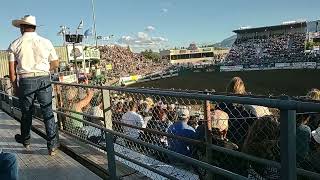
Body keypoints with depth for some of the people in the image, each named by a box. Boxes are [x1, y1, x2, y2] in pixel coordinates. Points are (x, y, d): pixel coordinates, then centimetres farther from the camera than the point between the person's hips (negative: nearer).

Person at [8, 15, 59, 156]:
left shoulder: (15, 44, 2)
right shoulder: (46, 42, 3)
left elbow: (12, 69, 0)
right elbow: (55, 64, 6)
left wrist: (15, 85, 11)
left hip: (25, 81, 0)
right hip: (44, 79, 0)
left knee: (26, 112, 17)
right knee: (48, 112, 3)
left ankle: (25, 140, 39)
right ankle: (52, 146, 3)